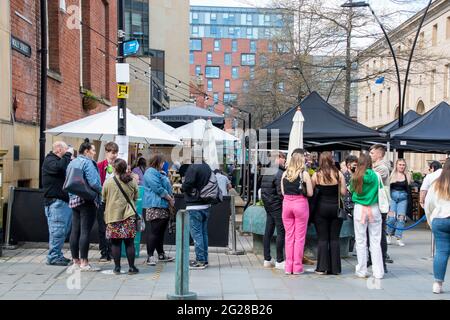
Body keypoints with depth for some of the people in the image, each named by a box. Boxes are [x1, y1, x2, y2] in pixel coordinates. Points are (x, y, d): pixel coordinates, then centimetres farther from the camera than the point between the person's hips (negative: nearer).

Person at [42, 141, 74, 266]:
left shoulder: (60, 160, 23)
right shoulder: (49, 160, -6)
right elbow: (59, 167, -27)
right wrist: (68, 155, -16)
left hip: (64, 200, 10)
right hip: (55, 201, -10)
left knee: (64, 230, 12)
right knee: (57, 230, -9)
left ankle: (58, 255, 20)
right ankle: (53, 257, -4)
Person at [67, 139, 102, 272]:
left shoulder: (71, 163, 16)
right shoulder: (87, 162, -11)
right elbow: (93, 182, -20)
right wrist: (100, 191, -4)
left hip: (73, 200, 9)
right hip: (87, 201, -9)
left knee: (75, 231, 9)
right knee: (85, 231, -7)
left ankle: (76, 261, 16)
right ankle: (84, 263, -5)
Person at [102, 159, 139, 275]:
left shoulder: (108, 182, -6)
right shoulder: (132, 182, -1)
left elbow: (103, 198, 5)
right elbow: (136, 197, 11)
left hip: (113, 215, -1)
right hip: (129, 215, 1)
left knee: (116, 243, 6)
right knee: (129, 242, 5)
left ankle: (117, 267, 11)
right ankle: (131, 267, 10)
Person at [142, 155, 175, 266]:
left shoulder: (158, 173, 23)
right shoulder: (151, 172, -10)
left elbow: (166, 187, 27)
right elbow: (158, 188, -18)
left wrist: (170, 198, 9)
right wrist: (170, 198, -11)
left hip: (162, 207, 11)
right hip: (154, 206, -11)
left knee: (160, 232, 15)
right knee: (153, 232, -9)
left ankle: (161, 254, 23)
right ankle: (150, 256, -7)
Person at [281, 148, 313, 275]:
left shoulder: (285, 174, 3)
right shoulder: (304, 174, -6)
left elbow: (283, 192, 6)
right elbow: (310, 193, -6)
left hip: (287, 204, 3)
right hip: (300, 203, -3)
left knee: (289, 236, 10)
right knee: (299, 237, 4)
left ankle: (288, 267, 14)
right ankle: (297, 267, 8)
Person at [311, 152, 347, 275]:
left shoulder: (316, 175, -5)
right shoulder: (339, 174, -5)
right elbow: (343, 192, -5)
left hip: (321, 208, 0)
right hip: (336, 208, 1)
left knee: (322, 238, 5)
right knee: (334, 239, 8)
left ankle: (322, 267, 6)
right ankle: (335, 268, 12)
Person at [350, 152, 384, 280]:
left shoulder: (356, 177, -7)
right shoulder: (375, 176, -5)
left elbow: (351, 190, 3)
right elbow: (380, 192, 4)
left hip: (359, 209, -1)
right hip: (374, 209, 1)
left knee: (361, 241, 8)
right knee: (375, 241, 7)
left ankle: (361, 271, 14)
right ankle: (378, 272, 12)